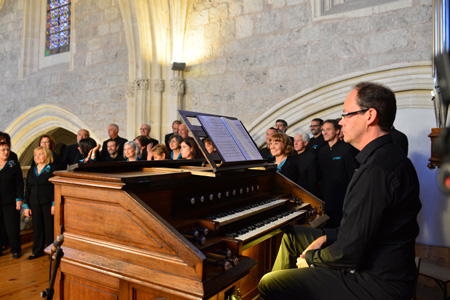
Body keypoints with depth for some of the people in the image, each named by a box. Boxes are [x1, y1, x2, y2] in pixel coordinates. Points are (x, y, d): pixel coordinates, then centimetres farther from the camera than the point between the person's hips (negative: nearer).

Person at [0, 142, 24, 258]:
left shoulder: (14, 165, 0)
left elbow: (19, 184, -2)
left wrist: (19, 200, -7)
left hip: (10, 202, -2)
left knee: (12, 227, 2)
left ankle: (15, 250, 14)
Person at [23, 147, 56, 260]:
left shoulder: (52, 169, -3)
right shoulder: (32, 171, 12)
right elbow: (27, 189, 14)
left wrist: (54, 204, -13)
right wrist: (26, 206, 8)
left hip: (48, 203, -4)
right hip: (34, 204, 5)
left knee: (49, 226, 0)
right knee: (37, 227, 9)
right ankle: (38, 251, 22)